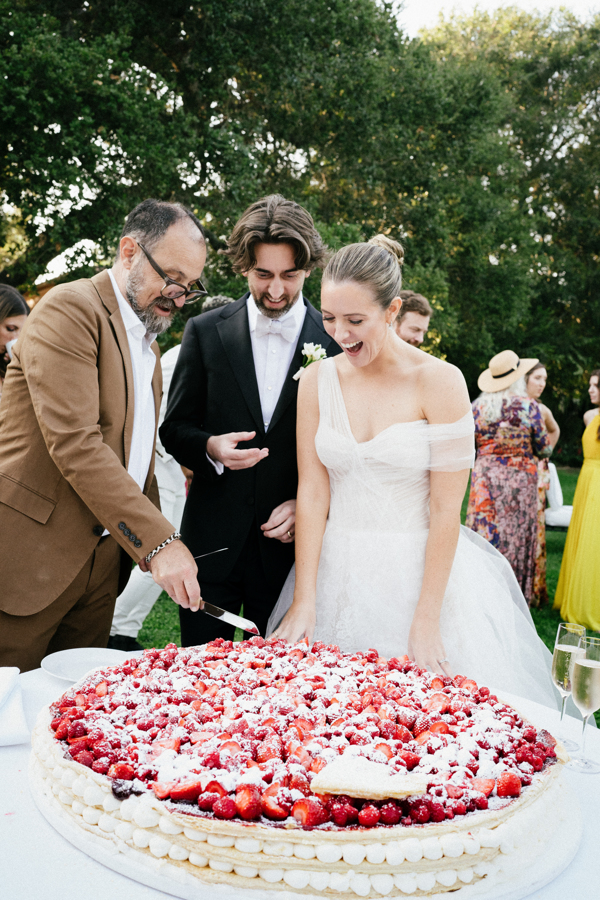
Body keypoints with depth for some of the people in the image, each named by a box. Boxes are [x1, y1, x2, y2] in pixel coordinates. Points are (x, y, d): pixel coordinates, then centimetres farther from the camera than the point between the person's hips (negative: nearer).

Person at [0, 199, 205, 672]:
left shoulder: (147, 337, 16)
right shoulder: (69, 309, -12)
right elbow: (74, 444, -23)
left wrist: (158, 541, 12)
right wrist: (157, 539, -24)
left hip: (103, 557, 8)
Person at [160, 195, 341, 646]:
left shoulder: (336, 339, -2)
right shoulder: (205, 332, 1)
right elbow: (174, 428, 5)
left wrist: (308, 503, -9)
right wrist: (210, 446, -15)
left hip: (290, 540, 0)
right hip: (212, 537, 1)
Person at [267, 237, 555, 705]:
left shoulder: (440, 381, -12)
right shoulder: (318, 379, -1)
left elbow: (446, 512, -12)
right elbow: (312, 493, -2)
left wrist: (426, 623, -13)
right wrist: (303, 603, -7)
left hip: (422, 574, -3)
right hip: (338, 574, 3)